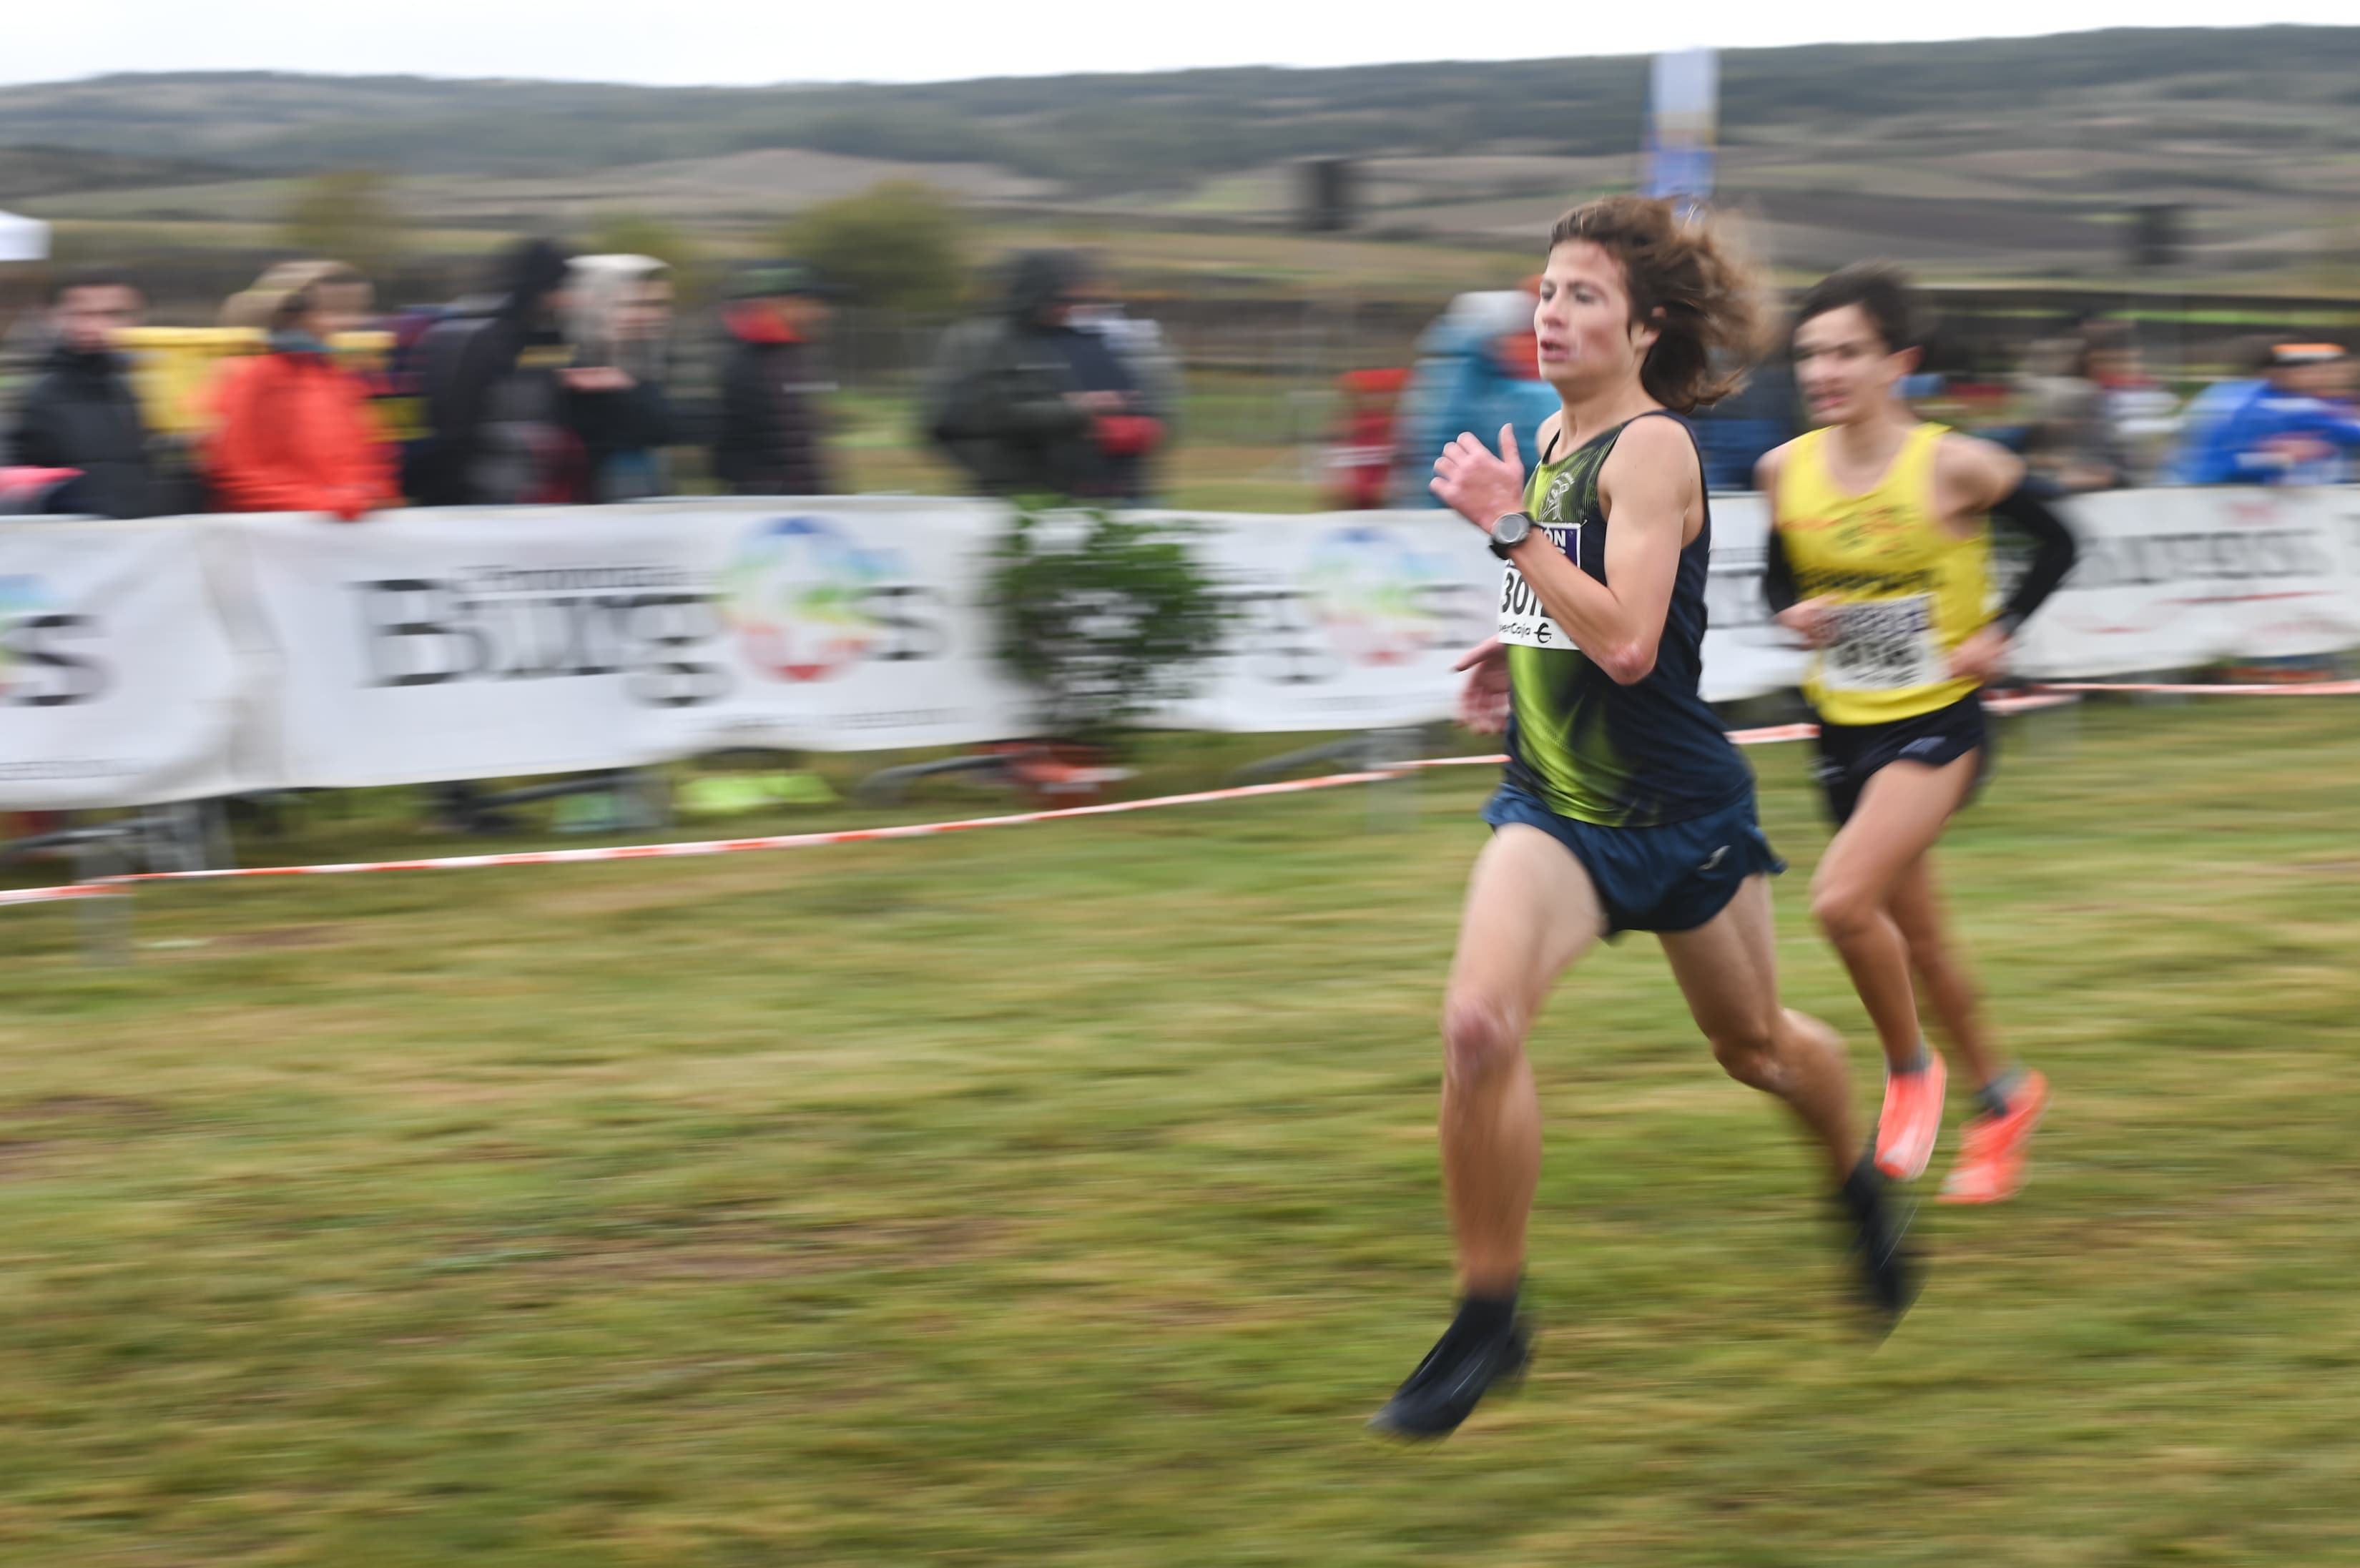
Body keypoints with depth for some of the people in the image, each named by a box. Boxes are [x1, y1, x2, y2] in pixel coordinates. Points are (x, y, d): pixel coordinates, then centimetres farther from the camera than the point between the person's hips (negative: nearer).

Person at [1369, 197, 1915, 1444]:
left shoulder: (1652, 448, -18)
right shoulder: (1553, 438, 6)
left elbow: (1627, 642, -29)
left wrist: (1508, 526, -27)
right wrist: (1518, 651, 10)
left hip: (1678, 810, -5)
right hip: (1556, 798, 5)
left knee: (1753, 1042, 17)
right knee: (1479, 1019, -20)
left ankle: (1862, 1187, 50)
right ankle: (1486, 1317, -9)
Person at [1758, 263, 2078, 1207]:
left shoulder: (1954, 466, -15)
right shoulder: (1786, 471, -4)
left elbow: (2055, 546, -1)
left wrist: (2000, 633, -12)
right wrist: (1795, 613, -8)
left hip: (1939, 721, -5)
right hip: (1844, 728, 5)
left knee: (1842, 898, -23)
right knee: (1913, 928, 15)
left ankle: (1910, 1068, 2)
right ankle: (2003, 1095, 37)